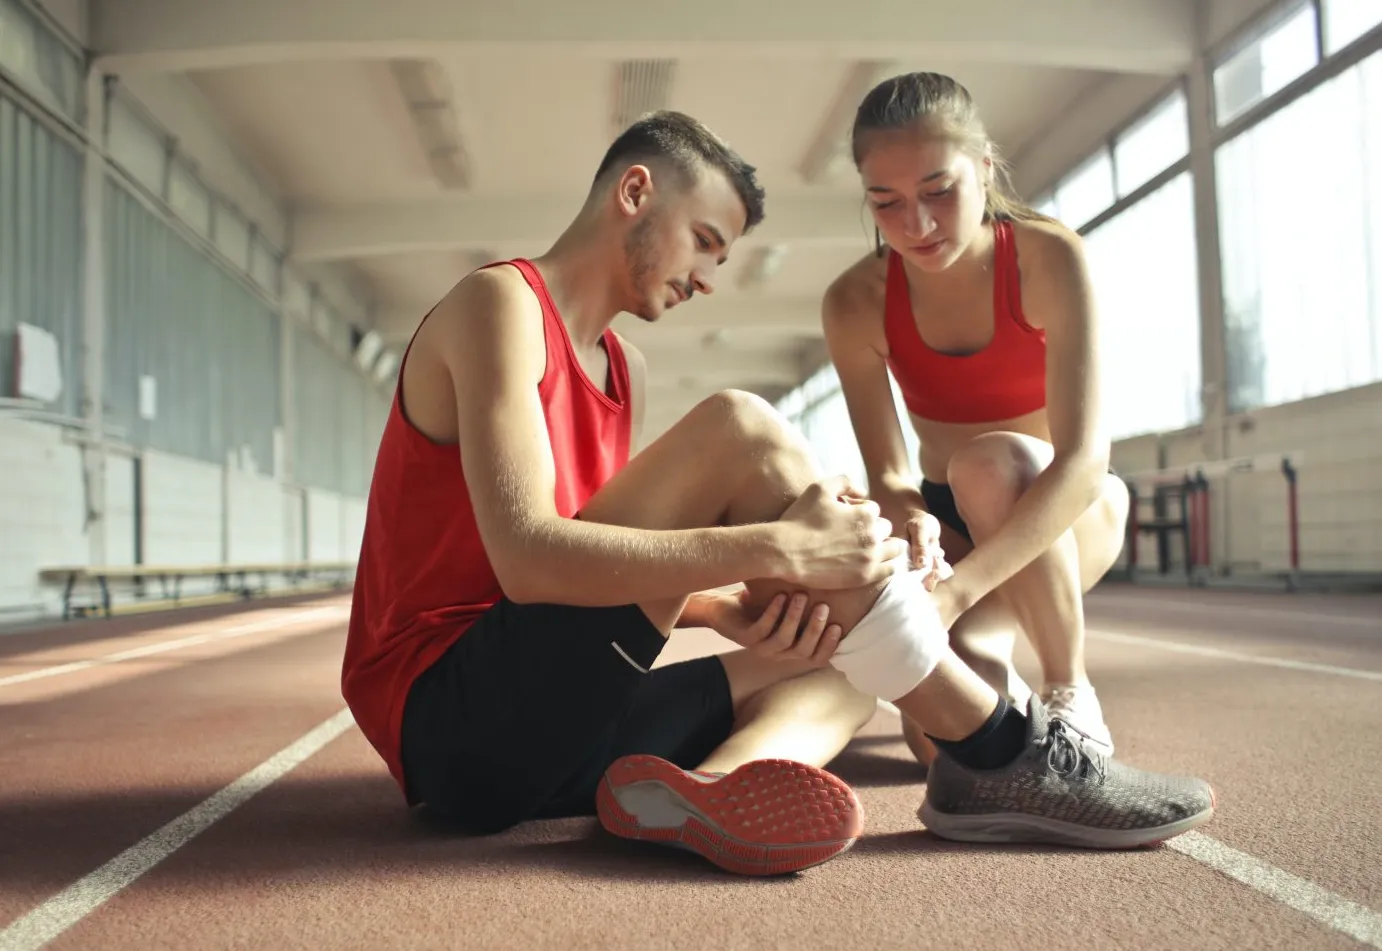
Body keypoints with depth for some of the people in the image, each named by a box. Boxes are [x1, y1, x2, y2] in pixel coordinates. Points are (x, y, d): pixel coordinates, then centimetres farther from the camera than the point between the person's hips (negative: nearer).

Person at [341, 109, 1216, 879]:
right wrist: (779, 547, -27)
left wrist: (733, 612, -11)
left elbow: (621, 572, 10)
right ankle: (997, 755, -16)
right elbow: (527, 560, -24)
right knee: (738, 434, -21)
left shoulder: (621, 369, 19)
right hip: (453, 716, -9)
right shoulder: (500, 303, -9)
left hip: (547, 728, 9)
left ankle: (716, 784, -29)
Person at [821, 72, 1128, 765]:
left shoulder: (1049, 258, -23)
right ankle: (996, 665, 14)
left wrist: (956, 589, -46)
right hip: (950, 522, 2)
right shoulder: (855, 305, -15)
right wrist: (915, 532, -39)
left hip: (1064, 512, -1)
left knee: (989, 462, -38)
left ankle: (1071, 694, -14)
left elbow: (1085, 459, -33)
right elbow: (888, 477, -13)